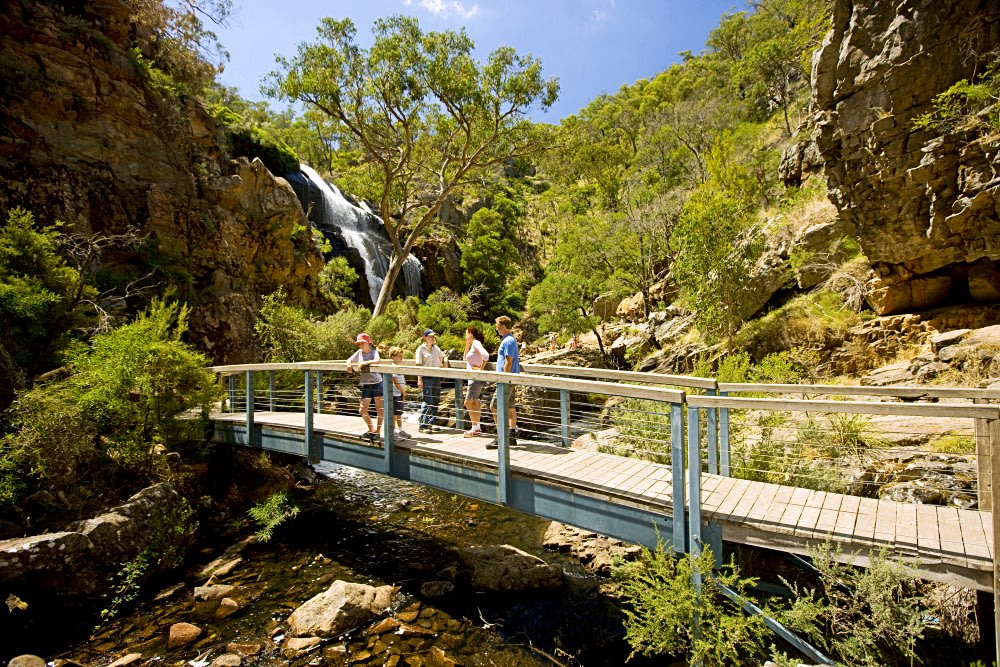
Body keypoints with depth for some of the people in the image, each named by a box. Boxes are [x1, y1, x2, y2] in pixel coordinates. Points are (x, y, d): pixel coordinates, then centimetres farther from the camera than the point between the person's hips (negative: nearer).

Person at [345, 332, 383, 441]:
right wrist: (349, 364, -9)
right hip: (365, 385, 4)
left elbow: (377, 361, -25)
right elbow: (350, 360, 12)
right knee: (362, 410, 3)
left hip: (377, 383, -4)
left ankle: (377, 431, 15)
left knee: (379, 408, 2)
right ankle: (371, 430, 23)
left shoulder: (374, 352, -6)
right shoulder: (359, 352, 7)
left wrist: (363, 363, -29)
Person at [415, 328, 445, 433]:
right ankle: (422, 425, -4)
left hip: (437, 377, 6)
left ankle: (431, 423, 19)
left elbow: (443, 356, 32)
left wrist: (443, 365, 14)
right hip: (426, 377, -6)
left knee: (436, 400, 8)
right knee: (427, 401, -9)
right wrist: (419, 379, -15)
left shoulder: (436, 348, 12)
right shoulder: (421, 349, -4)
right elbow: (419, 365, -9)